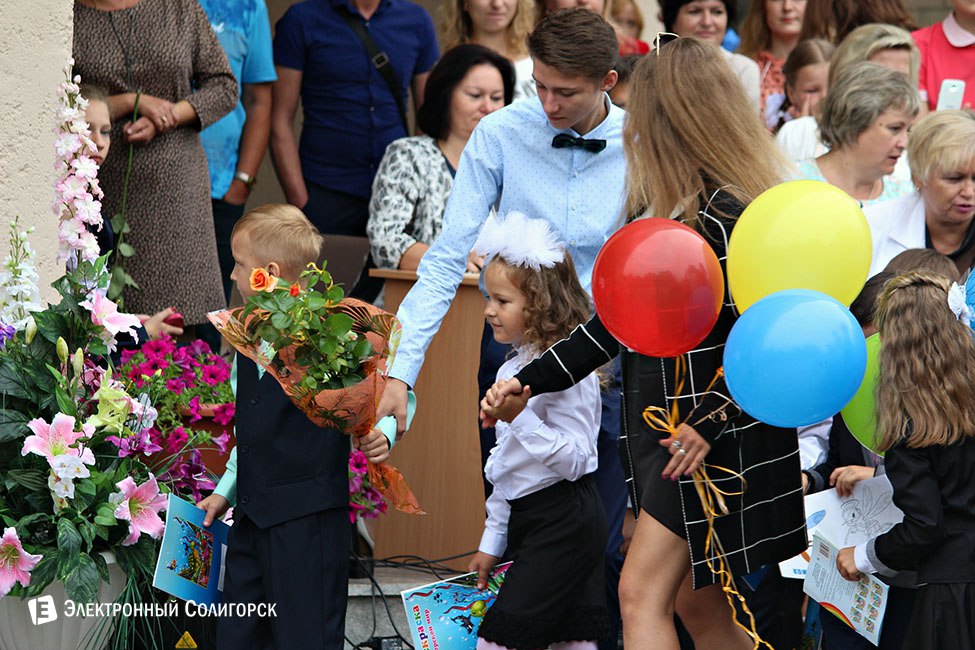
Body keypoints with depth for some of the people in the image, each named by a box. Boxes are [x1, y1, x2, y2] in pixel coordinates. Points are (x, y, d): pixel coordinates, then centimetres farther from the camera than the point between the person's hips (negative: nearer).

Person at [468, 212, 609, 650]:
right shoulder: (513, 371, 14)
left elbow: (574, 460, -20)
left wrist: (521, 418, -28)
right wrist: (492, 540, 23)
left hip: (563, 520, -9)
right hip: (527, 518, 9)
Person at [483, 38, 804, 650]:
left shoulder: (728, 214, -17)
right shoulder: (659, 205, 11)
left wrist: (711, 420, -22)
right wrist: (528, 381, 14)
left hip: (719, 435, -9)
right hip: (662, 424, 9)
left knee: (643, 594, -10)